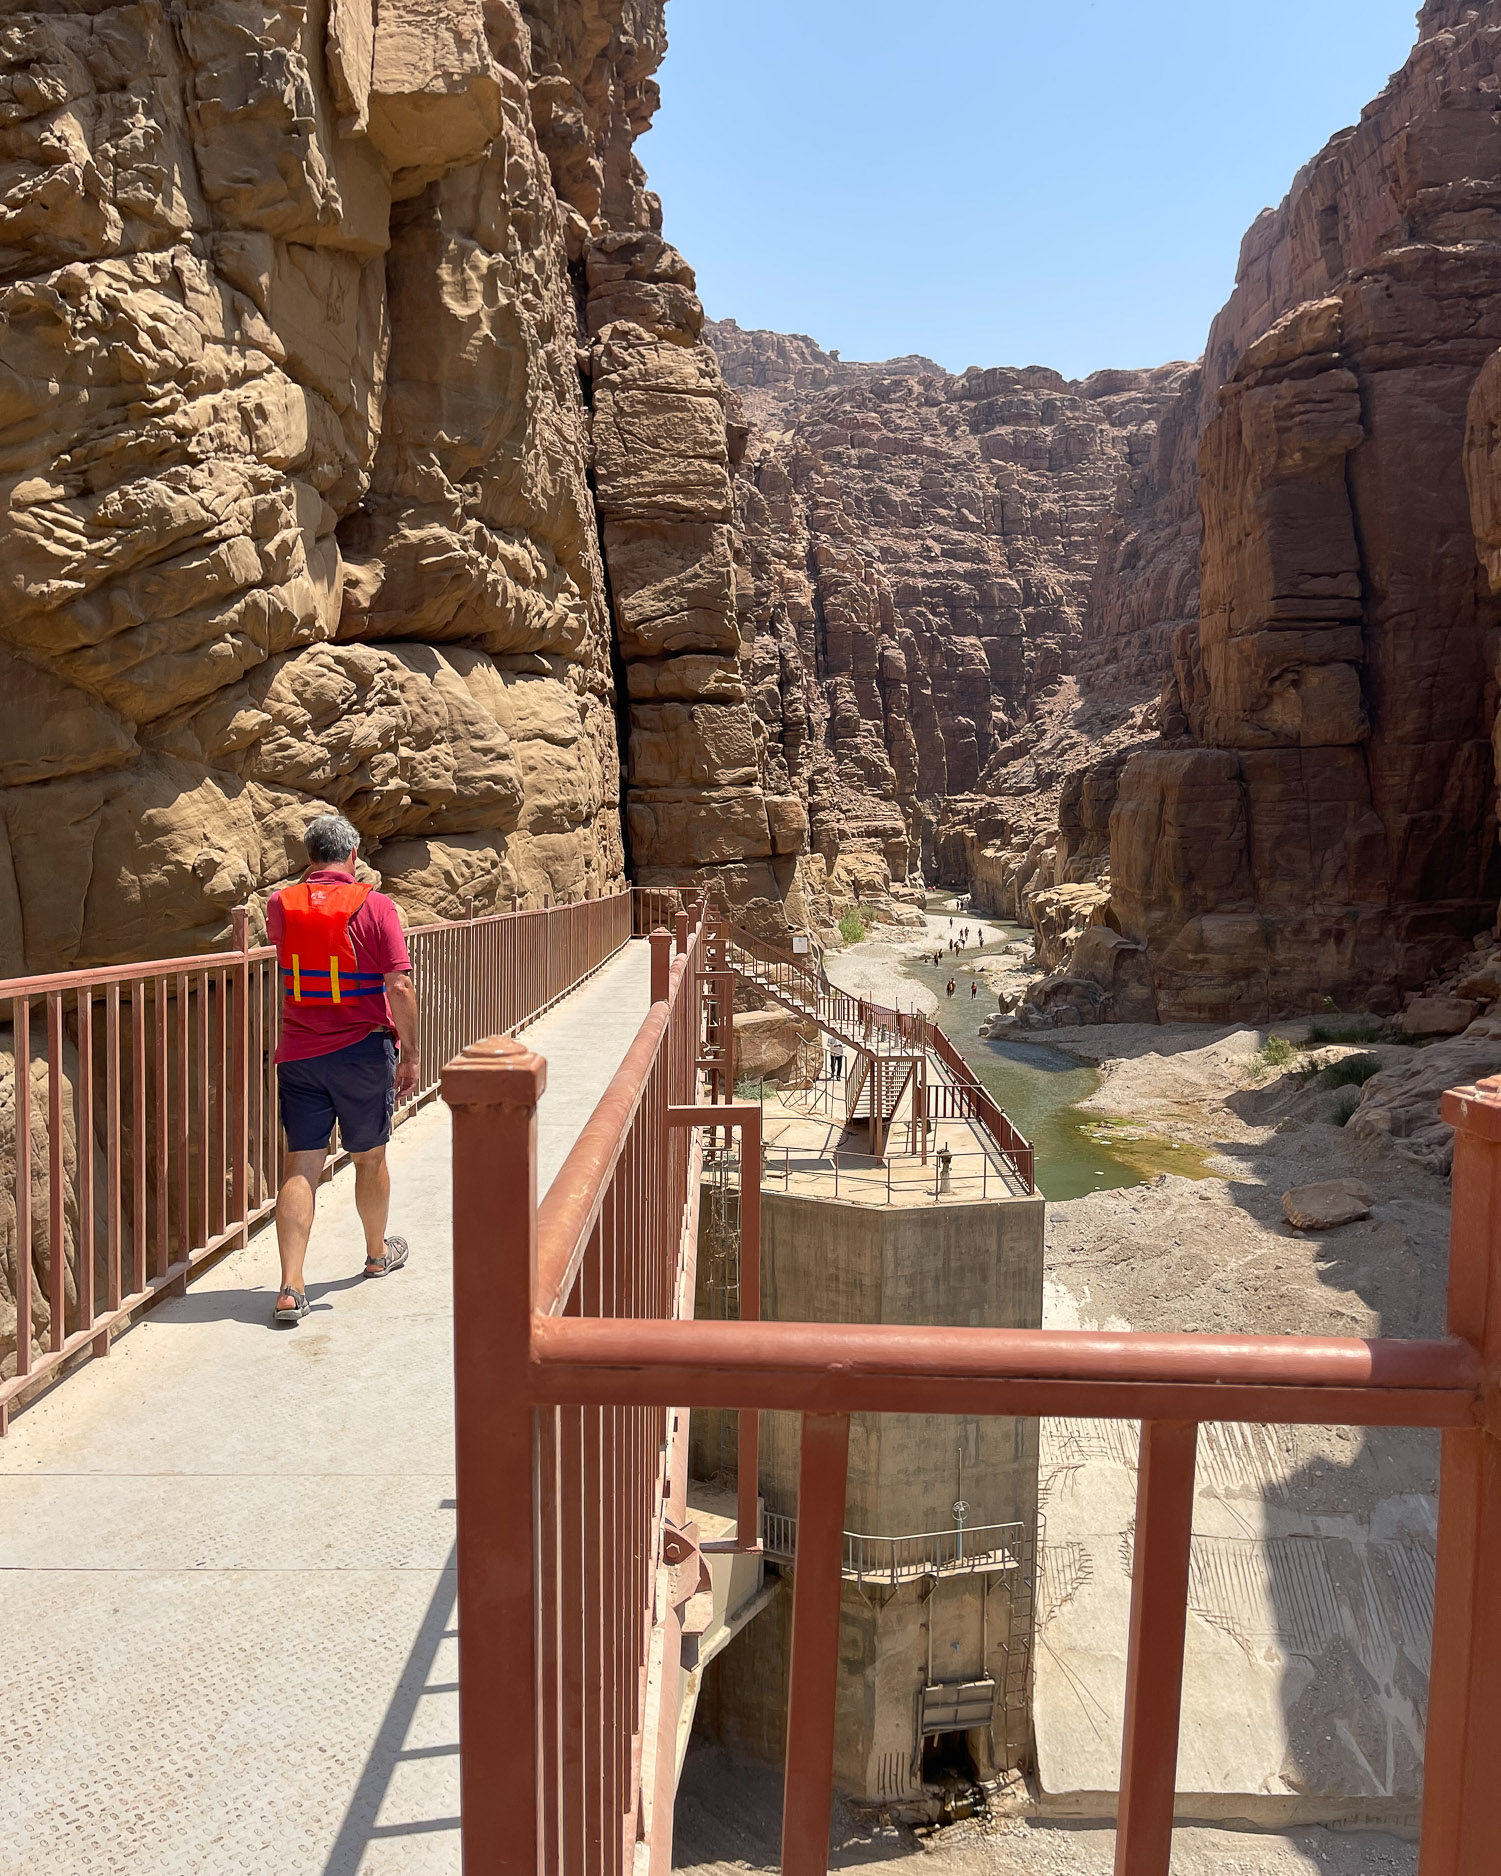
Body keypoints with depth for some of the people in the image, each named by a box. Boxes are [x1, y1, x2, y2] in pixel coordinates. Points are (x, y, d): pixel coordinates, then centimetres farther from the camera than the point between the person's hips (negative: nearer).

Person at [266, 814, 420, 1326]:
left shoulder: (281, 905, 1)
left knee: (301, 1166, 2)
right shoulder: (375, 906, -10)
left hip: (298, 1054, 2)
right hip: (363, 1051, -2)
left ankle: (290, 1286, -6)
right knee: (369, 1158, 16)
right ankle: (378, 1253, 37)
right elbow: (400, 988, -14)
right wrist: (411, 1054, -6)